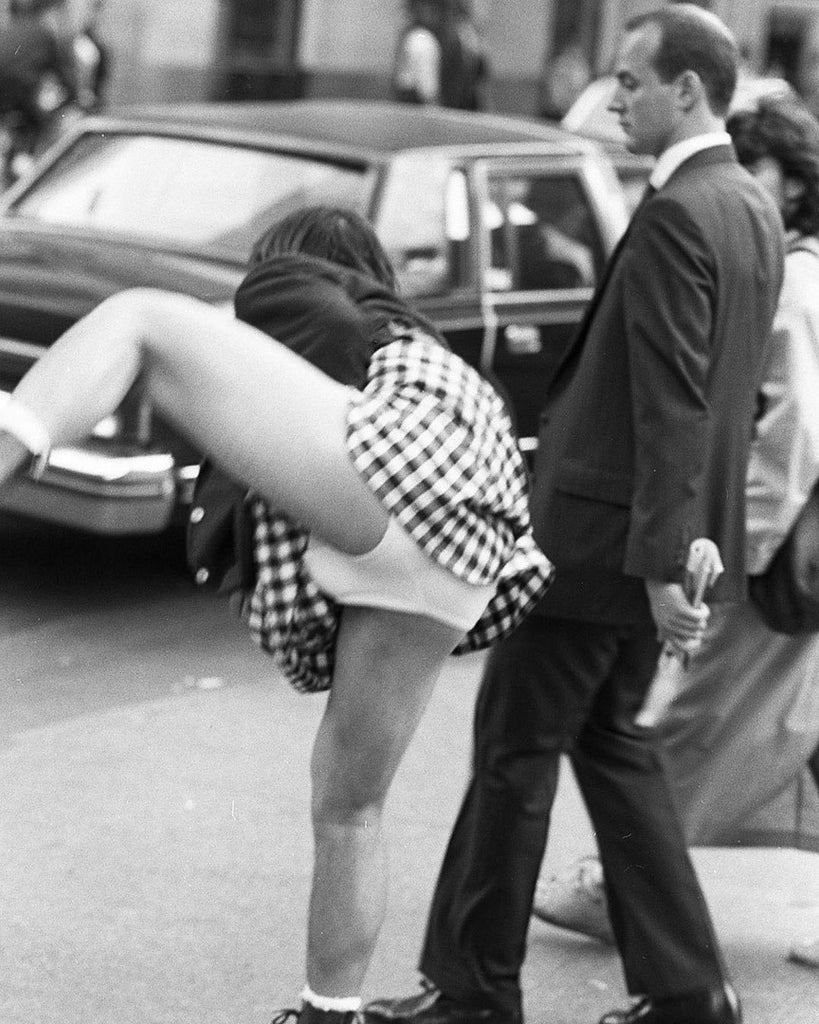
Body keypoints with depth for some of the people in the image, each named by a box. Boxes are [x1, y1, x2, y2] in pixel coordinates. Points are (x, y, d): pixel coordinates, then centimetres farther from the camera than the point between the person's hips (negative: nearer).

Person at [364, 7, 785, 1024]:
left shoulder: (676, 216, -19)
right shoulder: (753, 208, 10)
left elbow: (674, 407, -23)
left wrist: (663, 564, -23)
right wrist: (667, 553, 20)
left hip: (601, 531, -9)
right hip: (653, 537, 9)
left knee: (515, 746, 2)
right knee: (611, 739, 17)